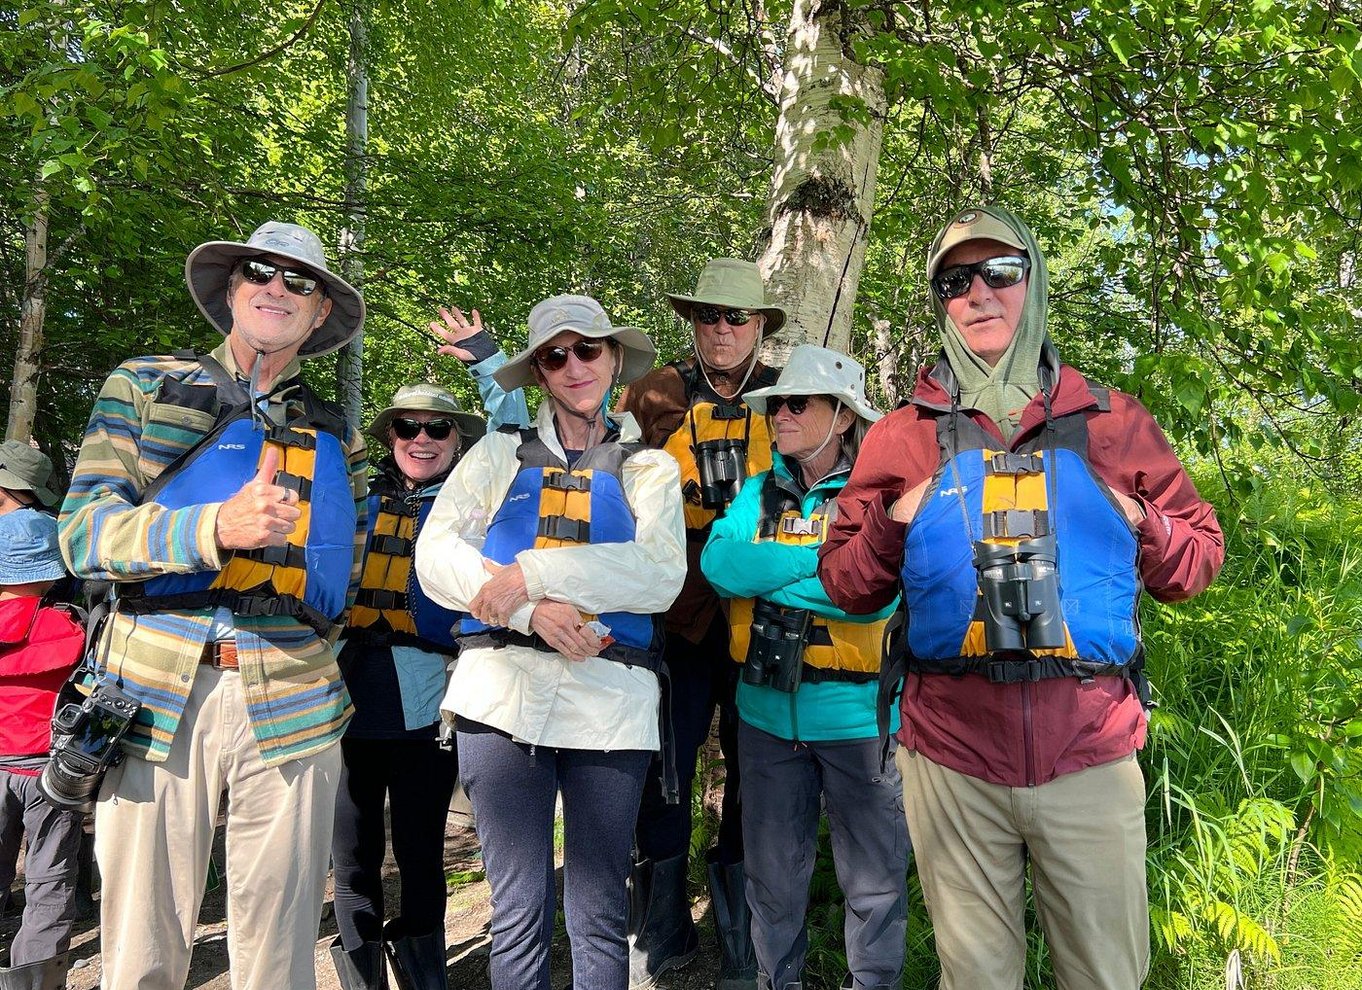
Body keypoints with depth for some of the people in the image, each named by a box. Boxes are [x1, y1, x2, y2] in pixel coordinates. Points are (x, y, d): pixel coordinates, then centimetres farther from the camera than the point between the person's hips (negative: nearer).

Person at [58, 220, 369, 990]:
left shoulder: (335, 434, 16)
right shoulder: (147, 386, 10)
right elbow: (85, 530, -3)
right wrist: (216, 528, -17)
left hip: (292, 699, 2)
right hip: (159, 690, -1)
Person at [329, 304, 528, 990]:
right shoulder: (360, 495, 12)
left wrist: (485, 356, 1)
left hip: (426, 699, -2)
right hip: (352, 694, 2)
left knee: (420, 850, 10)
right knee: (352, 854, 12)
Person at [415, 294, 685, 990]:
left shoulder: (649, 468, 13)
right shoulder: (500, 454, 14)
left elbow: (662, 574, -5)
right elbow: (436, 554, 1)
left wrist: (531, 574, -14)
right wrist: (533, 611, -14)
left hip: (611, 698, 0)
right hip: (502, 690, 0)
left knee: (599, 916, 9)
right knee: (518, 913, 5)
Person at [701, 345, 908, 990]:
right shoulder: (760, 493, 7)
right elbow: (718, 561, -12)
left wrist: (763, 575, -15)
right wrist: (823, 558, -16)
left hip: (858, 717, -3)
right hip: (767, 712, 4)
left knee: (874, 878, 12)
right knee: (772, 873, 18)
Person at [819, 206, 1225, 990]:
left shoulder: (1113, 423, 4)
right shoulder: (903, 436, 3)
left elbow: (1202, 553, 11)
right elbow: (845, 584, 7)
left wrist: (1142, 525, -8)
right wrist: (892, 525, -11)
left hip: (1091, 752, 1)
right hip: (951, 752, 0)